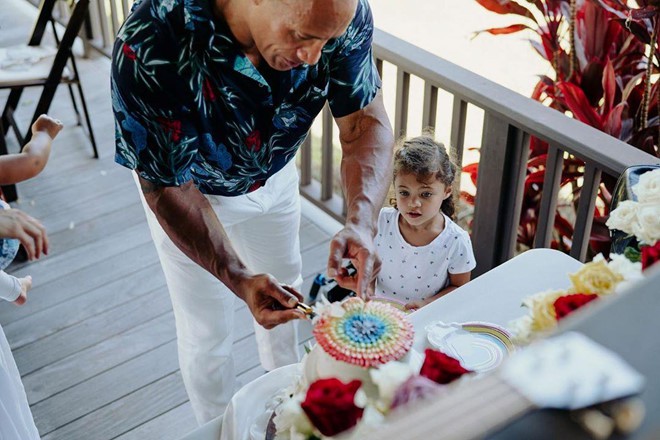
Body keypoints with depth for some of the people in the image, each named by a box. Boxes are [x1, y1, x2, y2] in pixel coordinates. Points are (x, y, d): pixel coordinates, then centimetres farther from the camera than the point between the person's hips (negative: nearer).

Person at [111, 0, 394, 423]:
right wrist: (239, 279, -43)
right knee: (206, 333, 10)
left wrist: (362, 221, -41)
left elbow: (366, 120, -23)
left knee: (287, 300, 24)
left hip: (275, 174, 4)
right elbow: (167, 187, -32)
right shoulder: (149, 44, -41)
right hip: (191, 190, -3)